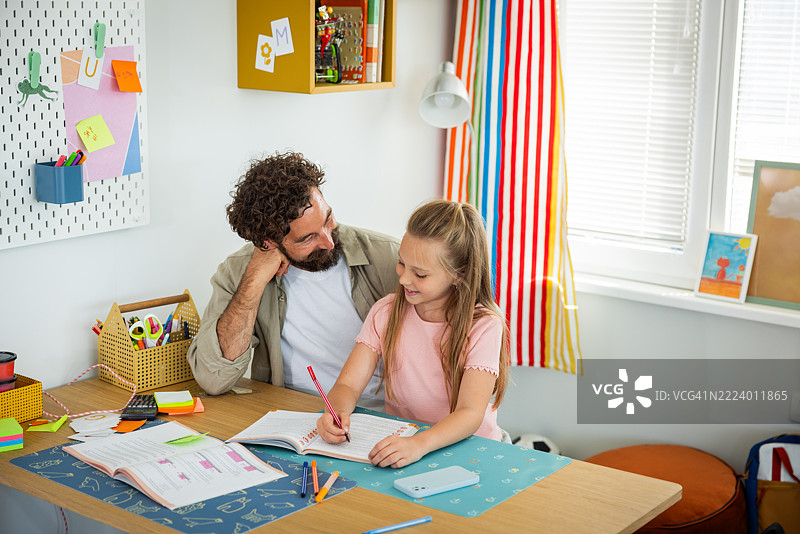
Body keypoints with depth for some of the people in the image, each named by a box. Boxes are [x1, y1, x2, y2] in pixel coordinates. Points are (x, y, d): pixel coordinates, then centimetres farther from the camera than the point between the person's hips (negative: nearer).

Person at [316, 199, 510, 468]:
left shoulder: (483, 326, -12)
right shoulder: (386, 312, 2)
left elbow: (471, 413, -23)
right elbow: (347, 385, -3)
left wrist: (419, 444, -41)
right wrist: (337, 413, -27)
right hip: (398, 442, 4)